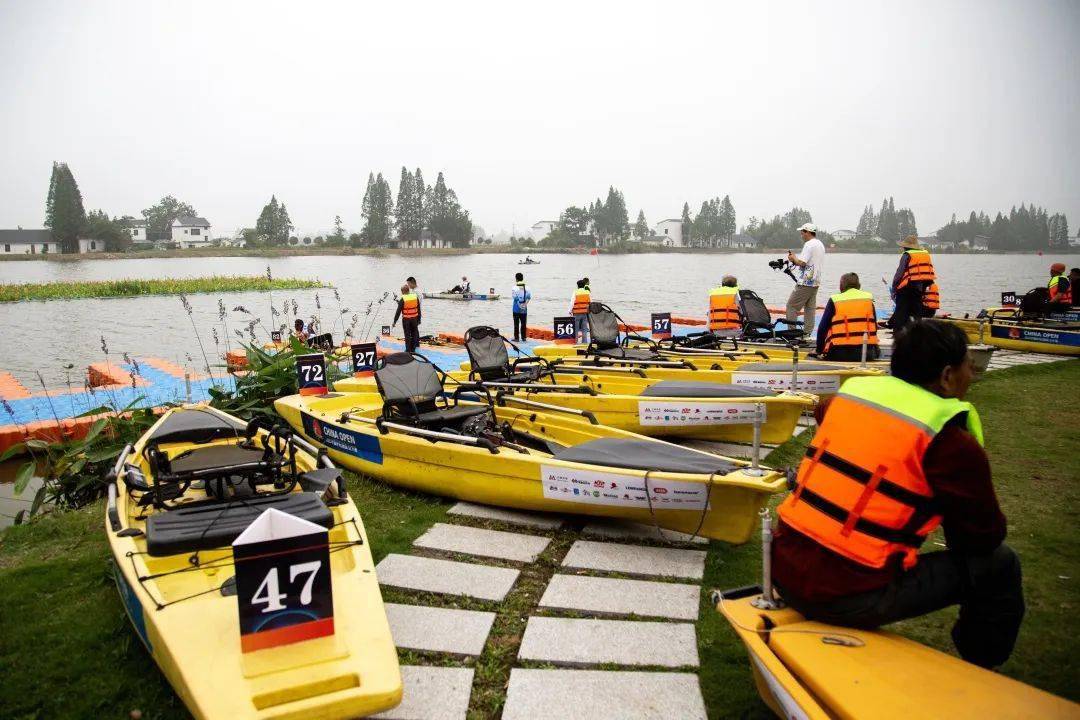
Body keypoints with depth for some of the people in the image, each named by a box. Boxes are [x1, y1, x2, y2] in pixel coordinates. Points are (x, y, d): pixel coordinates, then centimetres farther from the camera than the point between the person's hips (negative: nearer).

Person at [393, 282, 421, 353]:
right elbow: (419, 309, 4)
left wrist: (395, 321, -4)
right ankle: (413, 349, 19)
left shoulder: (402, 299, -14)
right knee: (414, 333, 13)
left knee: (407, 335, 6)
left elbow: (398, 311, -12)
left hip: (406, 319, -3)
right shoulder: (415, 297, -1)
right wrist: (419, 319, 13)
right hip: (414, 318, 3)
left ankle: (408, 350, 11)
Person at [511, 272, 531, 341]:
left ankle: (516, 337, 1)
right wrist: (525, 303, -5)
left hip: (517, 308, -3)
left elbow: (515, 297, -16)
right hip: (524, 309, 3)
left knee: (516, 323, 2)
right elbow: (529, 297, -5)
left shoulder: (515, 287, -10)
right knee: (524, 323, 10)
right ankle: (524, 337, 12)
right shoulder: (527, 287, 1)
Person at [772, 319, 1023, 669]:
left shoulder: (852, 390, 6)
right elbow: (986, 537, -1)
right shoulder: (952, 444, -10)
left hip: (784, 571, 7)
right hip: (849, 599, -6)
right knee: (998, 565, 10)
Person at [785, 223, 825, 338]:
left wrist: (793, 258, -2)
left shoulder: (809, 244, -14)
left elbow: (801, 262, -21)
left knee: (791, 305, -3)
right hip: (816, 282, 10)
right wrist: (796, 259, 16)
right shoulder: (820, 245, 17)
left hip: (805, 282, -10)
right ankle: (807, 332, 10)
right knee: (810, 308, 9)